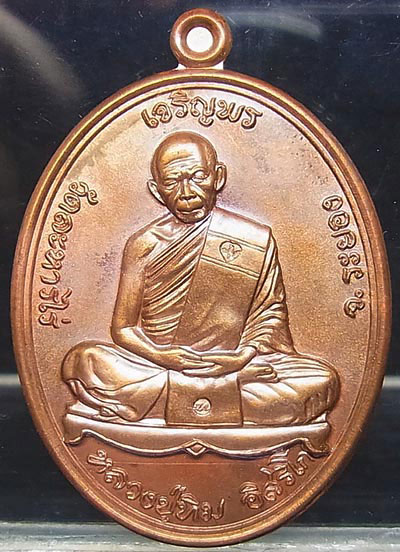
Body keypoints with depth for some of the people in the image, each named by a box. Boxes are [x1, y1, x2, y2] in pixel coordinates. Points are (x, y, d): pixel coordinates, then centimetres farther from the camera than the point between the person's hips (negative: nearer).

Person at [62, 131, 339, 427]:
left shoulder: (256, 240, 3)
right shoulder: (144, 244, 3)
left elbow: (271, 315, 6)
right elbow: (123, 328, 3)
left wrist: (242, 357, -15)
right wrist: (162, 356, -18)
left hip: (234, 366, 1)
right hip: (156, 364, 0)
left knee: (321, 380, -23)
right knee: (82, 360, -26)